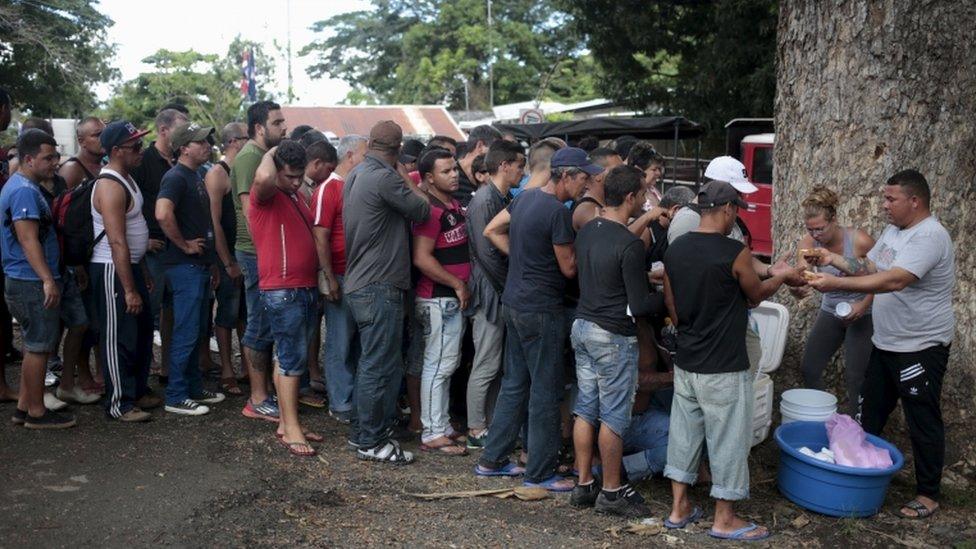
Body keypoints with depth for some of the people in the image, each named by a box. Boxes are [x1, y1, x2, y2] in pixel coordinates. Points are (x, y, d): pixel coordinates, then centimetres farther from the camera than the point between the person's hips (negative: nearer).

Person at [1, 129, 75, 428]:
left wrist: (48, 277, 23)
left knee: (35, 346, 16)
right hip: (33, 283, -10)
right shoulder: (24, 191, -16)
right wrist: (48, 280, -25)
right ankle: (37, 412, 7)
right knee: (39, 347, -2)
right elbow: (28, 240, -23)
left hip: (28, 282, 10)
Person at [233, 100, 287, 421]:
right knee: (259, 326, -4)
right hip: (258, 253, -9)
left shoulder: (268, 155, 17)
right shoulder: (249, 156, -12)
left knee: (265, 326, 14)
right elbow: (249, 208, -19)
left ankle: (264, 391, 23)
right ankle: (258, 400, 4)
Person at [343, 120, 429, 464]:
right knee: (380, 367, -2)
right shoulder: (385, 178, -18)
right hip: (380, 287, -10)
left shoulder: (355, 176, 12)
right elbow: (422, 211, -9)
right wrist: (408, 181, 7)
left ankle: (365, 432, 27)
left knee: (372, 362, 18)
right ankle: (371, 442, 7)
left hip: (360, 283, 10)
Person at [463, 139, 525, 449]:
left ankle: (488, 421, 24)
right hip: (490, 293, -9)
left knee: (495, 364, 14)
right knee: (486, 366, -2)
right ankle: (476, 431, 8)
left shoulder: (502, 199, 14)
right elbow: (487, 253, -21)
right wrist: (510, 288, -13)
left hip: (503, 294, 9)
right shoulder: (484, 201, -15)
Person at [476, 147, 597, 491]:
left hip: (515, 303, 9)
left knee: (515, 383, 18)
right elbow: (569, 268, -14)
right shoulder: (558, 212, -19)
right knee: (545, 391, 2)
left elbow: (492, 230, 17)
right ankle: (539, 473, 12)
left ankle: (492, 459, 26)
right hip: (541, 309, -9)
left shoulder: (525, 198, 8)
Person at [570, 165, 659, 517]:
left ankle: (584, 485, 23)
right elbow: (638, 306, -18)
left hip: (582, 327, 8)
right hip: (613, 337, -8)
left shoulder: (586, 231, 4)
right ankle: (612, 491, 16)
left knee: (586, 409, 14)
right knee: (614, 416, 4)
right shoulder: (630, 245, -20)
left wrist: (644, 278, 18)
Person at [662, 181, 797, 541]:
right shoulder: (735, 252, -17)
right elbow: (756, 294, 1)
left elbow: (672, 308, 8)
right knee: (728, 440, 7)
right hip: (724, 369, -6)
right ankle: (724, 519, 19)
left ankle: (679, 508, 26)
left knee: (683, 433, 16)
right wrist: (781, 276, 19)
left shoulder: (674, 250, 1)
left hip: (685, 363, 6)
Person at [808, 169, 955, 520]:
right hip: (885, 343, 9)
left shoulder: (929, 236, -23)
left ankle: (928, 494, 16)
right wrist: (839, 261, -7)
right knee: (871, 411, 20)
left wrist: (837, 284, -35)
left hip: (920, 348, -9)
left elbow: (893, 281, -33)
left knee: (923, 422, 3)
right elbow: (869, 267, 12)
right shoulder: (893, 230, 8)